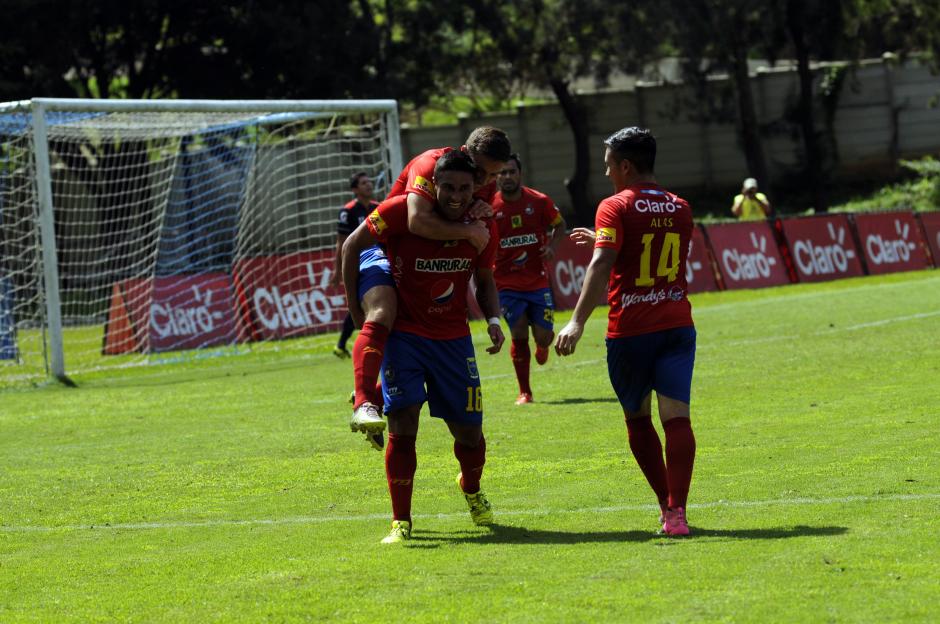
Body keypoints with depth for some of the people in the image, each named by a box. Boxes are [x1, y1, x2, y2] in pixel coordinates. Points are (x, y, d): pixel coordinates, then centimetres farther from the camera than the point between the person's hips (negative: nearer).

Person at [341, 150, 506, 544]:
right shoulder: (403, 211, -17)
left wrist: (493, 320, -5)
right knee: (403, 424, -15)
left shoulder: (482, 227, -5)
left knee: (469, 431, 4)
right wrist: (355, 308, -2)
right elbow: (352, 246, -3)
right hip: (404, 332, -3)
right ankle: (400, 521, -4)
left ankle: (472, 490, 38)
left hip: (454, 338, 3)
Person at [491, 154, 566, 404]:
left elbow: (560, 225, 12)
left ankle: (542, 345, 38)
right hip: (507, 284, -1)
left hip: (538, 280, 1)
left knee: (543, 336, -3)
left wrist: (552, 246, -7)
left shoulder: (540, 202, -4)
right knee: (519, 335, -9)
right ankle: (524, 392, 6)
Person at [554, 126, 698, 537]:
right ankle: (676, 512, -19)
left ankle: (668, 504, 18)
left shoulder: (615, 208, -6)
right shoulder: (679, 209, 12)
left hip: (630, 330, -3)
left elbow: (602, 264, -20)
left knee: (637, 419, 15)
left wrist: (578, 321, -27)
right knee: (676, 415, -6)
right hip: (677, 326, 3)